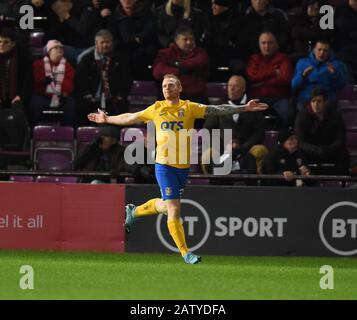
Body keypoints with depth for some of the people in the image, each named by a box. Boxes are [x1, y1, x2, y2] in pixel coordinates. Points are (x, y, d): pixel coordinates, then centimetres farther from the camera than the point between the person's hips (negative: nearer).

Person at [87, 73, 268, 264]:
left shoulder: (189, 108, 3)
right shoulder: (156, 109, 6)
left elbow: (218, 110, -1)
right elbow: (131, 118, 20)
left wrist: (245, 108, -8)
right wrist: (107, 119, 27)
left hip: (183, 166, 2)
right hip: (164, 164, -2)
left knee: (165, 206, 15)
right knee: (174, 209, -9)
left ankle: (134, 212, 44)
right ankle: (185, 253, -6)